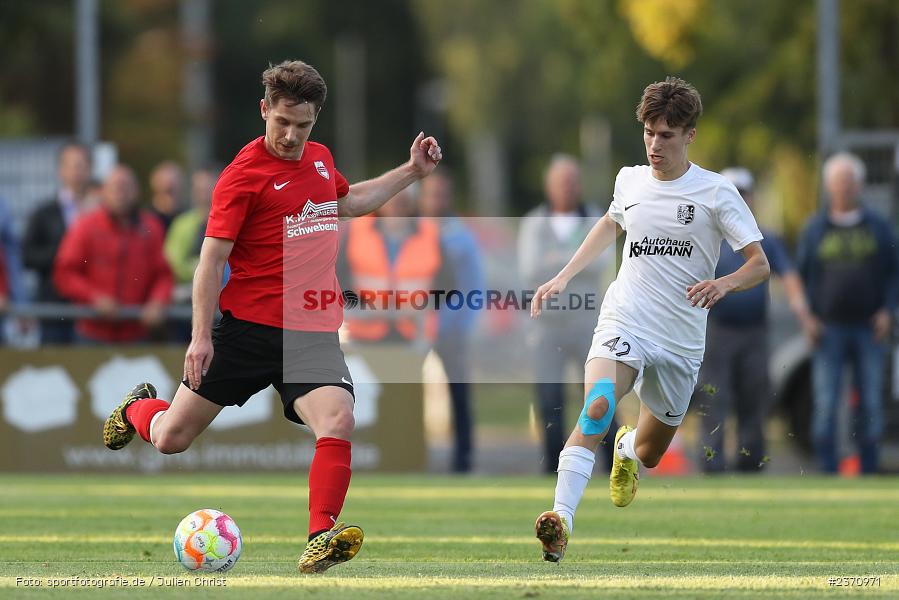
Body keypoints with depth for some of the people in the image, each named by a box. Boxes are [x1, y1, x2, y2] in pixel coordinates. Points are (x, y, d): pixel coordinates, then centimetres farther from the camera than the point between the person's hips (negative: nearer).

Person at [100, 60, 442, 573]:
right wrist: (201, 336, -17)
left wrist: (411, 171, 29)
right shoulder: (244, 174, -10)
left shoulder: (321, 158, 11)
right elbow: (212, 257, -11)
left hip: (314, 333, 4)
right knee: (171, 438, 5)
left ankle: (322, 539, -25)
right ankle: (139, 407, 42)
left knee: (338, 420, -25)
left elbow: (349, 201, 35)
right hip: (248, 328, -4)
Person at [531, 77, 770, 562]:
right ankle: (561, 517, -42)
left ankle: (629, 450, 54)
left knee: (649, 454, 13)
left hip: (681, 341, 0)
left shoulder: (716, 192, -4)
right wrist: (563, 277, 24)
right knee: (597, 404, -30)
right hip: (624, 322, 0)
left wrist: (725, 283, -28)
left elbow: (760, 265, -7)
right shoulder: (630, 180, 7)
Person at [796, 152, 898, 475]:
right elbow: (802, 275, 9)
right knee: (825, 404, -6)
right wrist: (809, 318, -3)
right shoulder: (815, 229, 8)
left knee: (871, 403, 1)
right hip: (829, 329, -1)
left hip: (869, 329, 1)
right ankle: (828, 471, -2)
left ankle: (869, 470, 7)